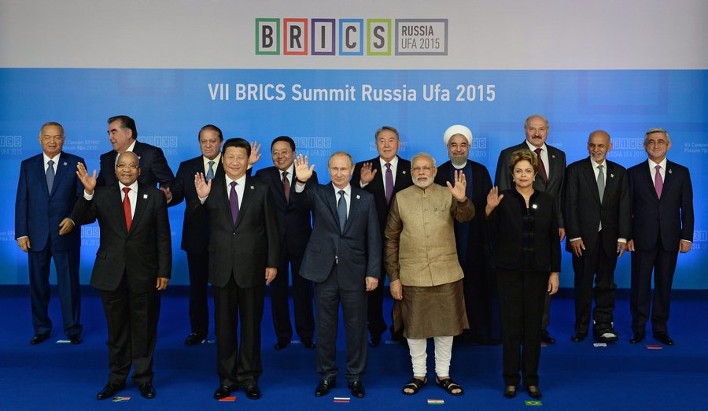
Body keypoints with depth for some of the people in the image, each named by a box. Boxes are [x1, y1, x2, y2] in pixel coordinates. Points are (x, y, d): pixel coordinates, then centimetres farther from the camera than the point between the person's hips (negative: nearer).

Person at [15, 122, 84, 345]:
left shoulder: (75, 163, 0)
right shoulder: (28, 165, 7)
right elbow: (21, 201, 4)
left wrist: (73, 219, -18)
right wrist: (21, 233, -2)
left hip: (65, 233, -2)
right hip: (36, 235, 2)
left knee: (69, 284, 4)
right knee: (38, 284, 11)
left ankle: (72, 330, 18)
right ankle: (41, 329, 25)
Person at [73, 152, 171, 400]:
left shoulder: (154, 197, 1)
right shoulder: (101, 196, 4)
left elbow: (163, 237, 1)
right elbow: (80, 219, -10)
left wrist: (164, 272, -4)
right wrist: (88, 193, -25)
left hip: (144, 274, -1)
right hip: (111, 274, 1)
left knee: (144, 328, 8)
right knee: (117, 329, 12)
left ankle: (144, 378, 23)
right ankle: (116, 379, 26)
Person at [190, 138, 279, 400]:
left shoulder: (261, 190, 1)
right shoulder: (211, 188, 1)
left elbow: (271, 229, 1)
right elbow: (191, 217, -4)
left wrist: (272, 263, -3)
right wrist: (200, 198, -23)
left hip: (252, 268, -1)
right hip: (222, 268, 1)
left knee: (251, 324, 8)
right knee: (224, 324, 10)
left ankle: (249, 378, 21)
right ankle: (227, 378, 24)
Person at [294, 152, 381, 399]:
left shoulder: (366, 199, 4)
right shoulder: (318, 193, 3)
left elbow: (374, 238, 2)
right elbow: (303, 197, -21)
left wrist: (373, 272, -5)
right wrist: (301, 182, -43)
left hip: (354, 272, 0)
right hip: (324, 270, 0)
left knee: (356, 326, 8)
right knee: (325, 326, 10)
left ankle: (355, 376, 23)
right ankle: (327, 375, 24)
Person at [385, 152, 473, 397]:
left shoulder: (448, 195, 4)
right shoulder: (401, 198, 4)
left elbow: (466, 216, -14)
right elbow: (390, 239, 3)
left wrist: (462, 200, -37)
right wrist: (393, 277, -2)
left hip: (446, 274, 0)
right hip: (411, 275, 0)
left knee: (445, 326, 10)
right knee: (414, 327, 9)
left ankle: (443, 375, 25)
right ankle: (419, 375, 25)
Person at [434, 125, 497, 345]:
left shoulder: (481, 172, 6)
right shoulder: (440, 173, 2)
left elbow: (489, 204, 3)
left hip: (477, 237, 1)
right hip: (450, 236, -1)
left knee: (479, 283, 4)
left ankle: (480, 330, 18)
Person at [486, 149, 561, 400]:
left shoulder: (547, 201, 7)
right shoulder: (503, 199, -1)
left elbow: (554, 240, 8)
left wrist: (555, 273, 4)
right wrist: (489, 209, -27)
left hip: (537, 271, 2)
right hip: (509, 270, -2)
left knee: (533, 325, 7)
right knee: (511, 325, 2)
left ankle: (531, 379, 18)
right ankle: (511, 379, 13)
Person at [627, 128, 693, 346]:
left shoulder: (681, 172, 7)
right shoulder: (634, 173, 4)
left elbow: (687, 207, 5)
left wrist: (686, 236, -2)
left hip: (670, 240, 1)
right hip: (642, 238, -1)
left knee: (664, 285, 8)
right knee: (640, 285, 3)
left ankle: (660, 329, 18)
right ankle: (639, 328, 14)